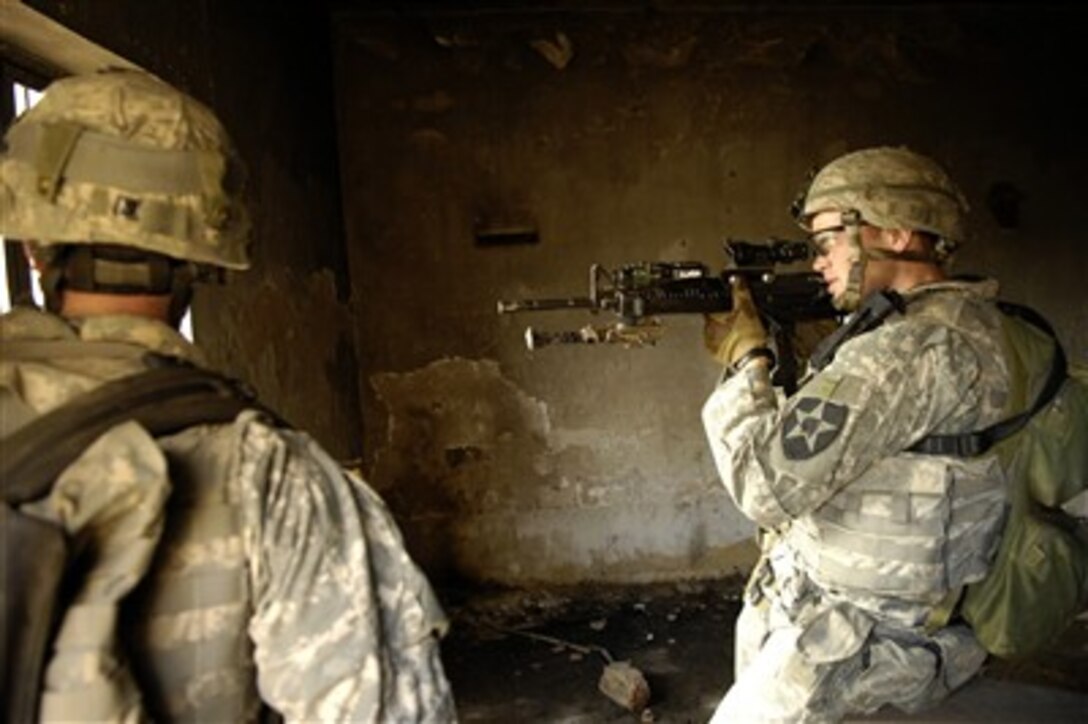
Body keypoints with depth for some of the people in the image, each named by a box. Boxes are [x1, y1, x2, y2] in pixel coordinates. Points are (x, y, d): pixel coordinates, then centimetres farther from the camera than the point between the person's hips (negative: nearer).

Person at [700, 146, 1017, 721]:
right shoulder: (958, 321, 5)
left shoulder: (916, 348, -28)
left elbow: (768, 484, -31)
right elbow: (816, 430, 14)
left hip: (857, 633, -10)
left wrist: (747, 359, -18)